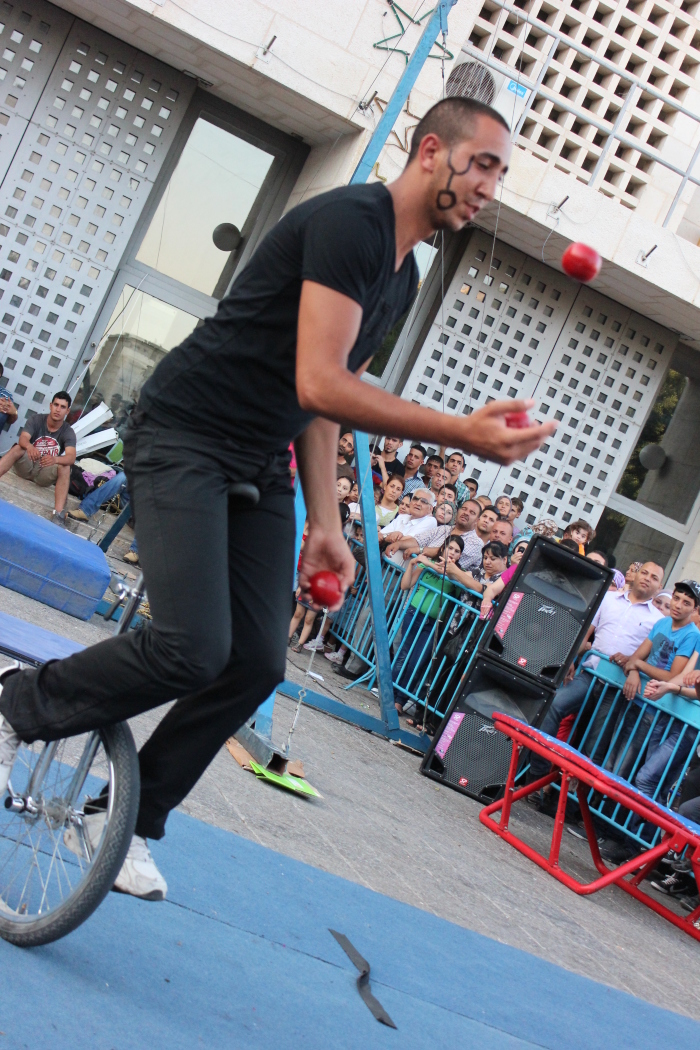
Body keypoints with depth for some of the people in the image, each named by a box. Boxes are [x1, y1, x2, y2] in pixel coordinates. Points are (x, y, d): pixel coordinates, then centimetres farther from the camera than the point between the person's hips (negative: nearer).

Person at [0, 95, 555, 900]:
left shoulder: (404, 276, 14)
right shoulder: (349, 221, -16)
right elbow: (318, 384, -26)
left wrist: (324, 522, 9)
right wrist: (463, 434, -29)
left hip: (259, 470, 9)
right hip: (183, 440, -9)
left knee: (256, 665, 0)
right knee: (192, 649, -21)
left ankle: (131, 820, 17)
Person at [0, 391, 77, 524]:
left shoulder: (68, 432, -12)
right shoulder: (36, 420, -9)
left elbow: (71, 458, -28)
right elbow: (22, 439, -26)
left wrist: (55, 459, -51)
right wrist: (29, 446, -51)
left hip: (44, 473, 0)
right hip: (26, 466, 0)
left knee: (65, 467, -30)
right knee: (18, 448, -29)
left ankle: (58, 514, -46)